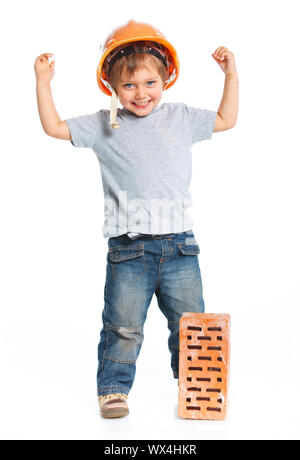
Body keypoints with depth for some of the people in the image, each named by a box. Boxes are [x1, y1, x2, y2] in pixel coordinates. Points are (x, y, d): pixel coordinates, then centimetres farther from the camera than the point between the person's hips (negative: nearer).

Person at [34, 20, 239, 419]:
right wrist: (43, 82, 2)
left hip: (179, 244, 2)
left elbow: (226, 119, 24)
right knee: (122, 326, 3)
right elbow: (54, 127, 8)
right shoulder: (104, 125, 6)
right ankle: (113, 387, 20)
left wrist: (231, 76, 17)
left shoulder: (181, 118, 11)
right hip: (129, 247, -2)